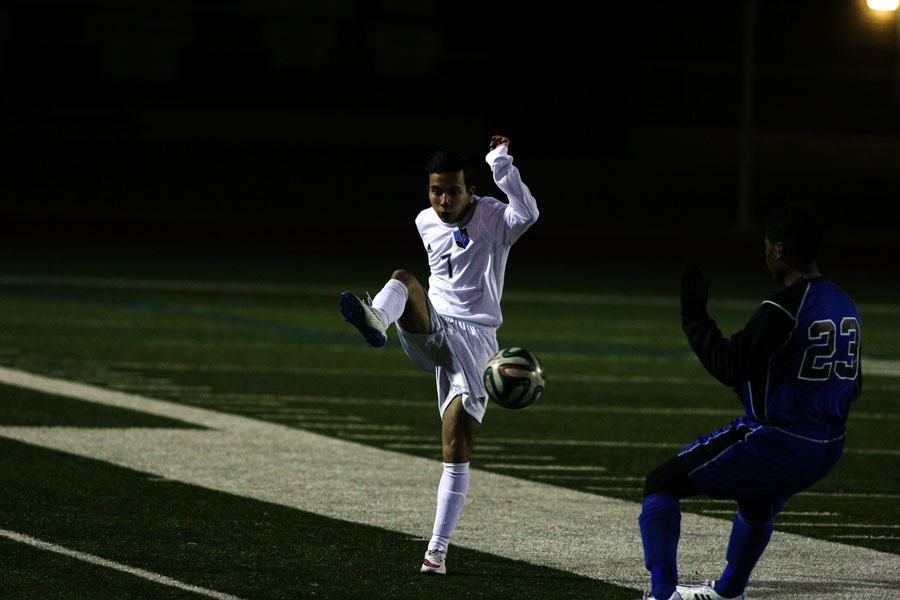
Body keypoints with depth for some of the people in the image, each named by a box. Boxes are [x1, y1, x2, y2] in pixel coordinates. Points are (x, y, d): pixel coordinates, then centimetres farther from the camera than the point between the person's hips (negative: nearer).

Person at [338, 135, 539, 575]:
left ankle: (438, 549, -1)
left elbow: (527, 213, -26)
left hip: (474, 340, -3)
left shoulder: (494, 219, -3)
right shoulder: (425, 223, 11)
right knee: (403, 280, -29)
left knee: (457, 448, -8)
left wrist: (500, 164, -30)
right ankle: (375, 320, -66)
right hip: (428, 330, 3)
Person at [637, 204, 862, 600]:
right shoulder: (844, 306, 6)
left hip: (775, 443, -8)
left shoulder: (782, 310, -21)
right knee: (757, 503, 39)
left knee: (661, 485, 3)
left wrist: (693, 316, -9)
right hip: (828, 448, 8)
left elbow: (730, 369, -20)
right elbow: (852, 386, 16)